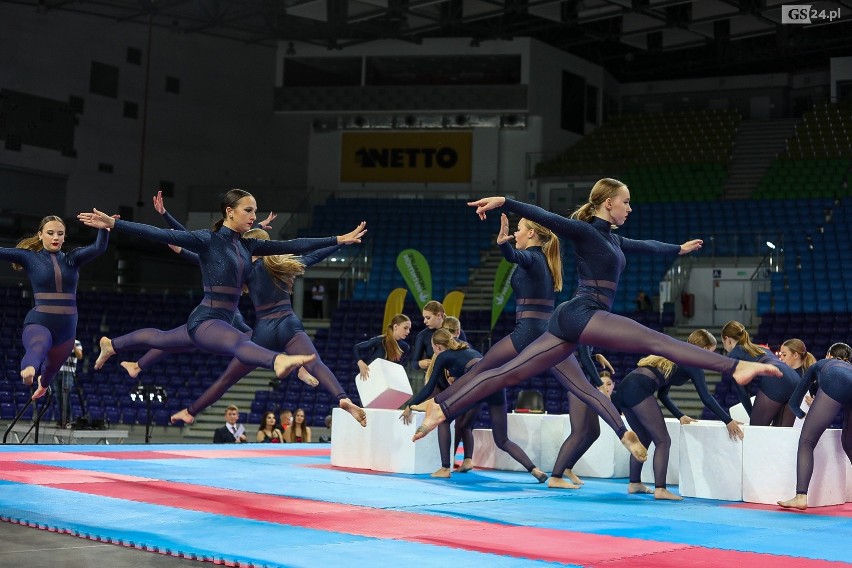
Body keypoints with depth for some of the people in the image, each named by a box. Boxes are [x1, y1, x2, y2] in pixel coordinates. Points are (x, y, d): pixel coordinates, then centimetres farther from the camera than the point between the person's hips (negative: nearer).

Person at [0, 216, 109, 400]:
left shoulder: (72, 259, 3)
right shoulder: (29, 257, 0)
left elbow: (99, 248, -14)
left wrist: (105, 227, -33)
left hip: (66, 329, 4)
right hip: (38, 323, -4)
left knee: (52, 367, 28)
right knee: (39, 346, -40)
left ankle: (43, 383, 63)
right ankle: (29, 370, -73)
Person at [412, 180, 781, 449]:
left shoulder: (612, 239, 24)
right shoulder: (585, 231, -3)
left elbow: (647, 245, 40)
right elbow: (545, 217, -16)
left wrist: (679, 249, 55)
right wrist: (503, 202, -28)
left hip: (570, 323, 10)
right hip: (582, 314, -10)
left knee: (511, 373, 4)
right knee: (656, 341, -13)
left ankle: (441, 408, 1)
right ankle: (736, 367, -16)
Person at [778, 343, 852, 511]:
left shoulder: (819, 365, 40)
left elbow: (794, 402, 42)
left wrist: (803, 414, 61)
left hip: (835, 385, -4)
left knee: (807, 442, 2)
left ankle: (801, 497, -12)